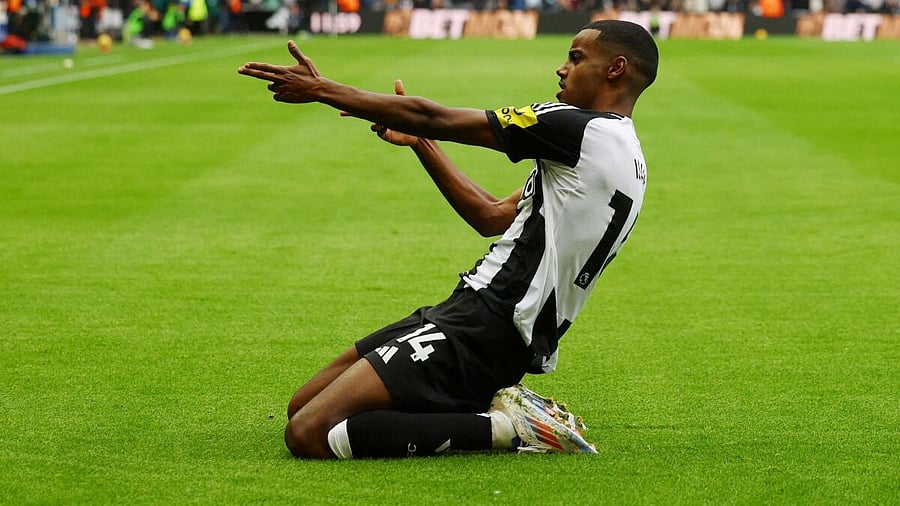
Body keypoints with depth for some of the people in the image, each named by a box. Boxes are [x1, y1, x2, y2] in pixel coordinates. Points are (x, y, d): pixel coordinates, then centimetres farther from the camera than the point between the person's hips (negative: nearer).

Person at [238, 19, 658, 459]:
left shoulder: (584, 130, -13)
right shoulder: (628, 159, 17)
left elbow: (433, 118, -10)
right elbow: (492, 217, 22)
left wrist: (321, 89, -1)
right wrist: (419, 141, 23)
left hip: (479, 329, -10)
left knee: (308, 435, -18)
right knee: (302, 407, 12)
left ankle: (503, 427, -11)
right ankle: (494, 405, 6)